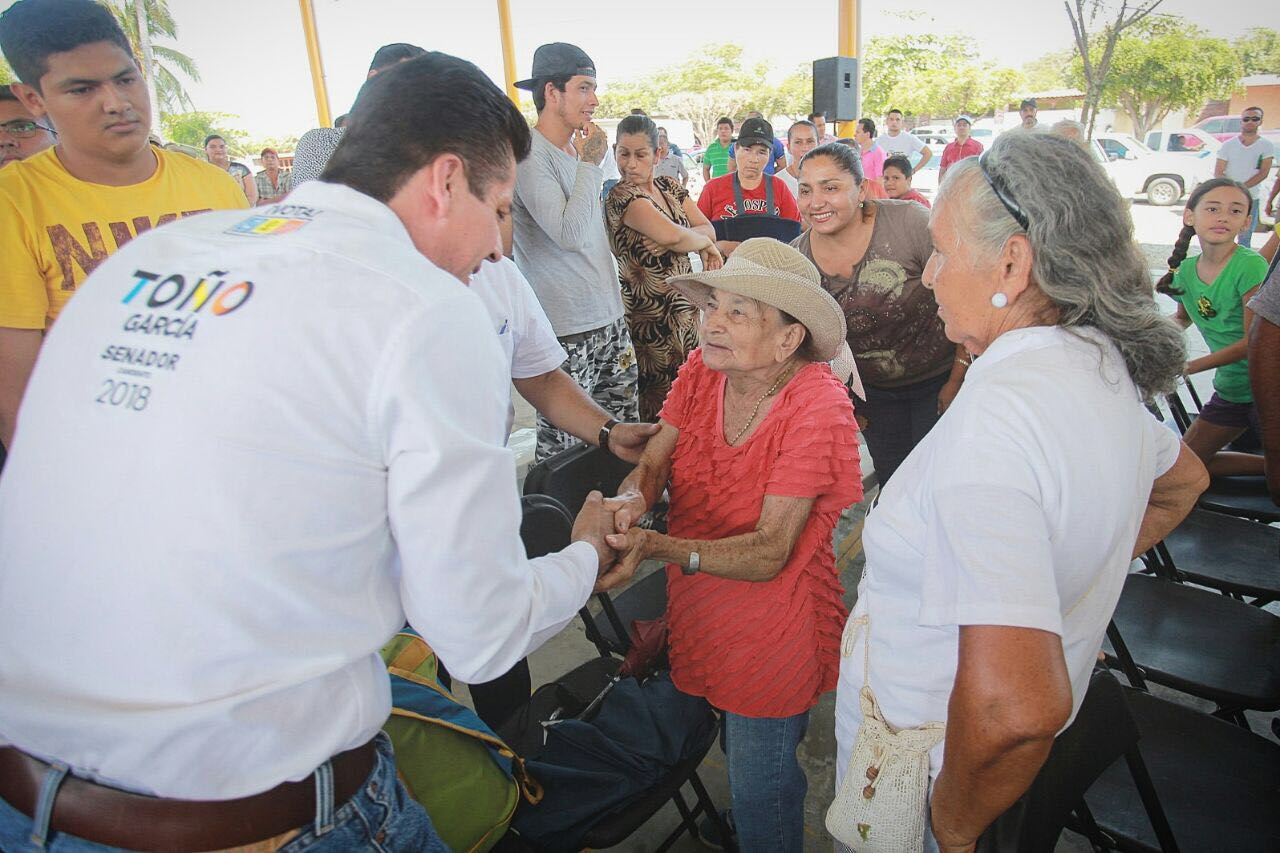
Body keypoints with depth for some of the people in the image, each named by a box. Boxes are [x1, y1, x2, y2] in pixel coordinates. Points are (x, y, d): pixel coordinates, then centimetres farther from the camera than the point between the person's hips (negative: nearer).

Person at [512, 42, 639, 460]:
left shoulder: (580, 149, 15)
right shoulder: (530, 155, -12)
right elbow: (570, 234, -22)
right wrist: (590, 164, -13)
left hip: (609, 319, 8)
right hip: (565, 330, -8)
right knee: (562, 451, -1)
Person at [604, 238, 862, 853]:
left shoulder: (817, 407, -25)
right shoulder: (703, 369, -8)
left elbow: (769, 553, -27)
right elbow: (651, 464, -8)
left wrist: (656, 546, -40)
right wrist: (628, 504, -31)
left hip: (771, 628, -5)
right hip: (696, 610, 5)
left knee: (760, 791, 14)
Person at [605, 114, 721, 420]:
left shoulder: (669, 187, 11)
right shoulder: (621, 196, -13)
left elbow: (708, 229, 5)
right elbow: (671, 235, -27)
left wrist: (677, 239, -16)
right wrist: (704, 242, -8)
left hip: (684, 305, 7)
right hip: (650, 312, -7)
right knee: (662, 393, -1)